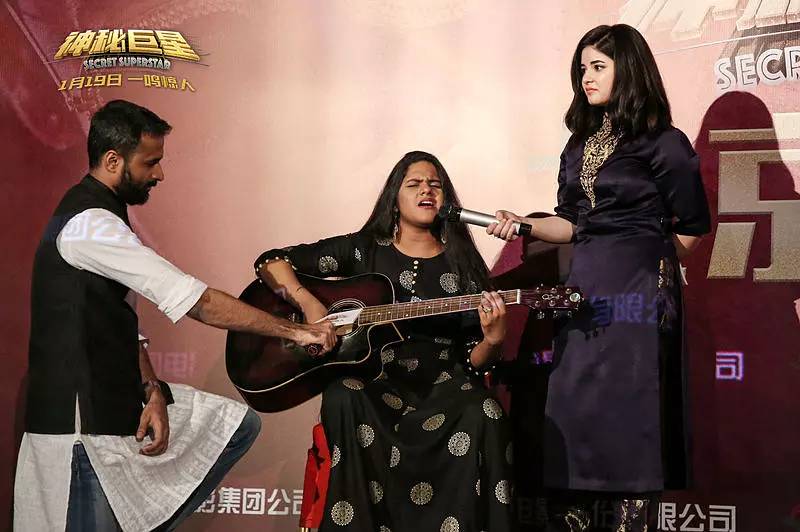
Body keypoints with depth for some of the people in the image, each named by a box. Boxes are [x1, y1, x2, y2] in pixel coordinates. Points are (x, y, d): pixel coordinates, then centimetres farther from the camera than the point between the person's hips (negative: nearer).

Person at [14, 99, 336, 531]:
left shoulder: (101, 216, 13)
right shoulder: (89, 223, -20)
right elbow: (196, 302, -23)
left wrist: (152, 392, -3)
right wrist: (295, 331, -17)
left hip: (117, 399, 10)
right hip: (81, 418, -10)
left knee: (238, 425, 13)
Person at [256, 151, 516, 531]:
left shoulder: (463, 264, 11)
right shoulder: (364, 249, 10)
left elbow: (474, 361, 9)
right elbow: (270, 261, 7)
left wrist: (493, 339, -14)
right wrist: (308, 303, -10)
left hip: (442, 388, 1)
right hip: (372, 384, 0)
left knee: (484, 414, -31)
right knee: (344, 399, -34)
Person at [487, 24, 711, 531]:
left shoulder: (663, 143, -6)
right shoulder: (580, 145, 14)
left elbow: (692, 229, -1)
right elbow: (574, 224, 14)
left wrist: (644, 259, 8)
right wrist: (525, 225, -1)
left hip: (639, 290, -7)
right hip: (585, 286, 7)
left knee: (630, 411, -4)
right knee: (572, 407, 4)